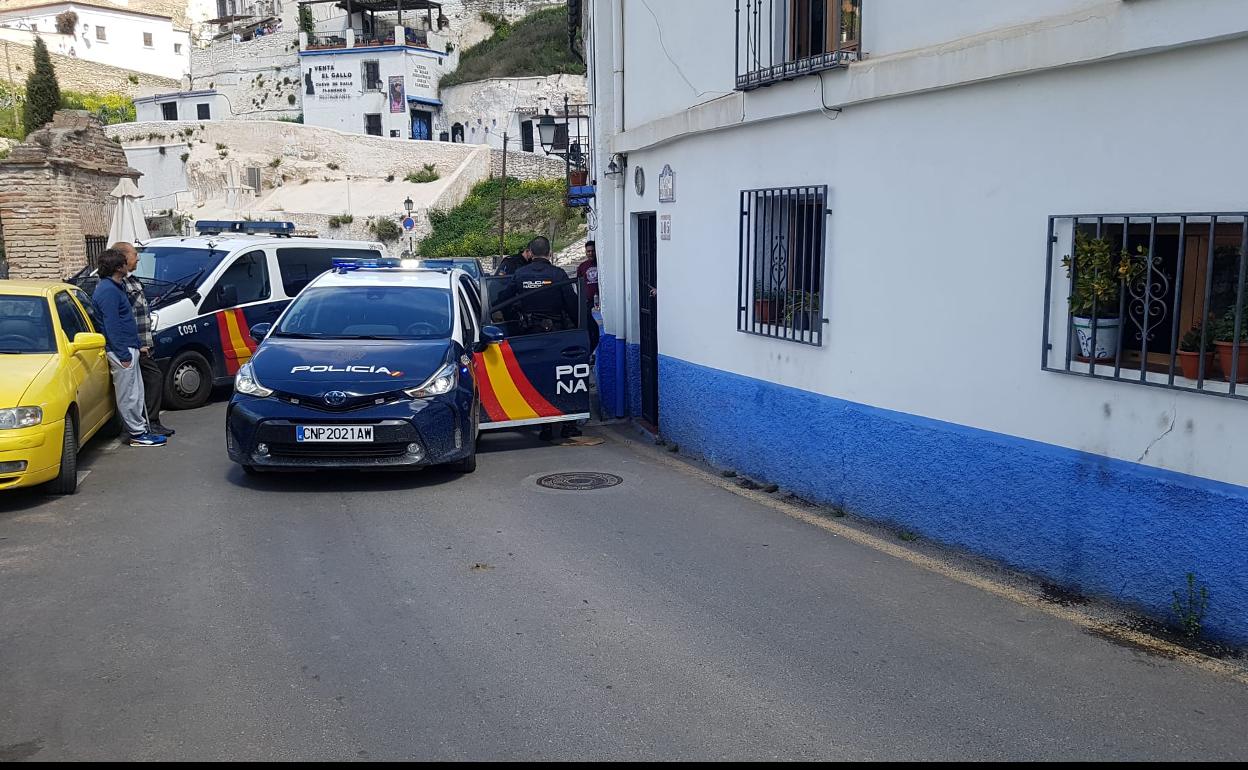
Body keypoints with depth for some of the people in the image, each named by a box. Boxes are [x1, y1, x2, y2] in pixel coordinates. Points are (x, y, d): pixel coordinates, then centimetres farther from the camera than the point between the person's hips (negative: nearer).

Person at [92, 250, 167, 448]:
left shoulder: (113, 287, 16)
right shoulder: (108, 291, -17)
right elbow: (111, 326, -21)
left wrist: (134, 348, 22)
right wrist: (123, 355, -22)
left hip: (127, 348, 11)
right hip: (121, 350, -11)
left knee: (136, 393, 15)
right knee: (129, 395, -3)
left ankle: (141, 429, 22)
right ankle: (137, 434, 2)